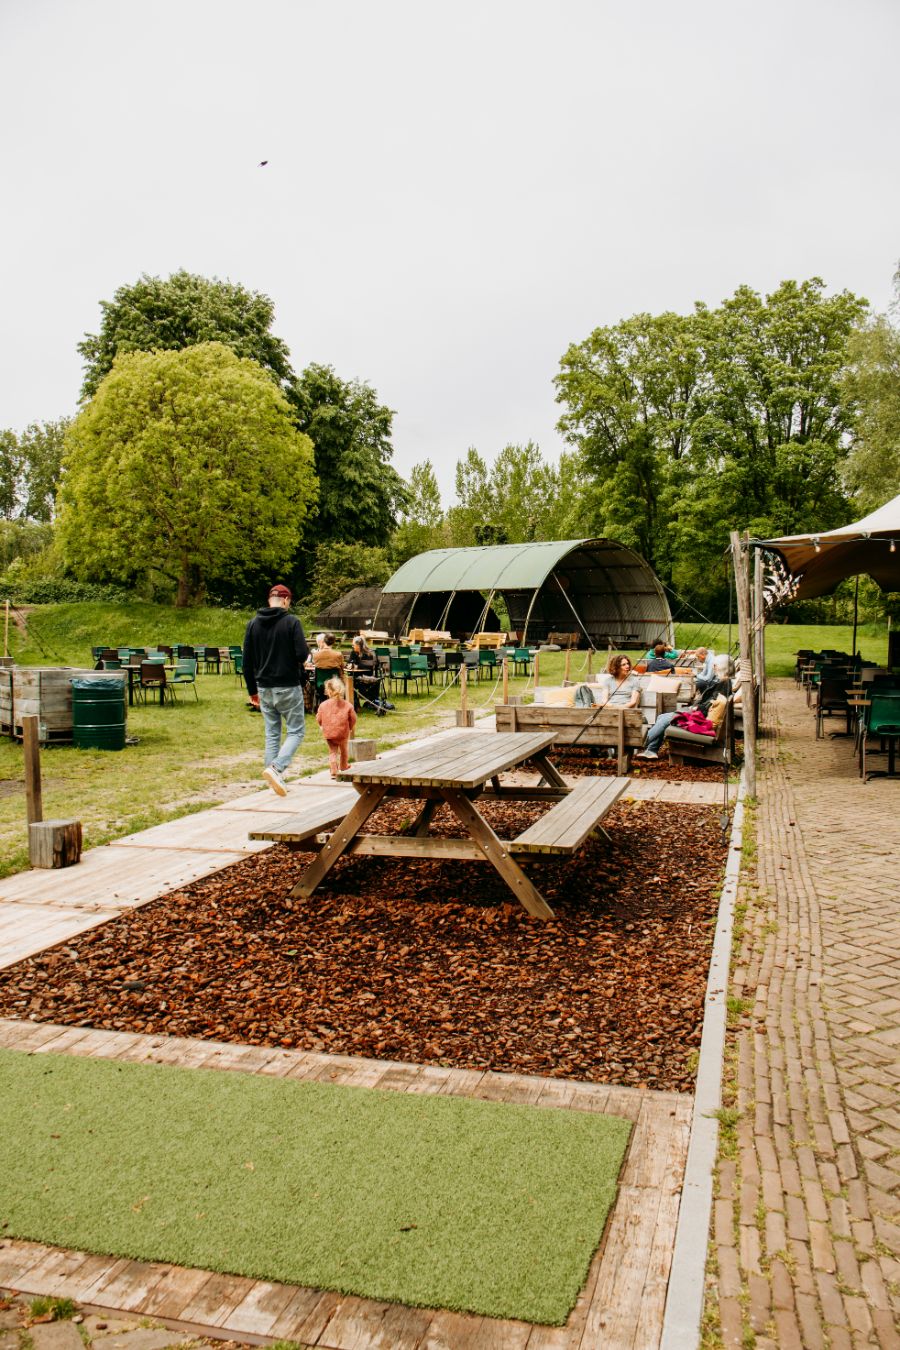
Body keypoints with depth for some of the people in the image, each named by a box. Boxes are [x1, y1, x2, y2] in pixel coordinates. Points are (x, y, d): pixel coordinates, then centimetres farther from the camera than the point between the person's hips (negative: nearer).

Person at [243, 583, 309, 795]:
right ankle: (276, 768, -16)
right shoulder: (291, 622, -11)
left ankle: (276, 778, 12)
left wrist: (252, 690, 14)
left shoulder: (253, 623, 6)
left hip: (264, 689, 5)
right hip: (288, 687, -5)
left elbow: (247, 661, 7)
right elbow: (302, 655, -18)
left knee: (272, 734, 12)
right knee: (295, 731, 4)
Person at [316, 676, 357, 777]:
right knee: (343, 750, 22)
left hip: (328, 733, 0)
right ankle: (344, 767, 42)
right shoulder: (347, 705, -7)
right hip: (343, 733, 0)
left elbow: (319, 718, 2)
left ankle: (334, 771, -10)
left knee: (332, 752, 7)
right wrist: (350, 727, 16)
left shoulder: (323, 705, -6)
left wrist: (323, 726, 22)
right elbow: (353, 719, -2)